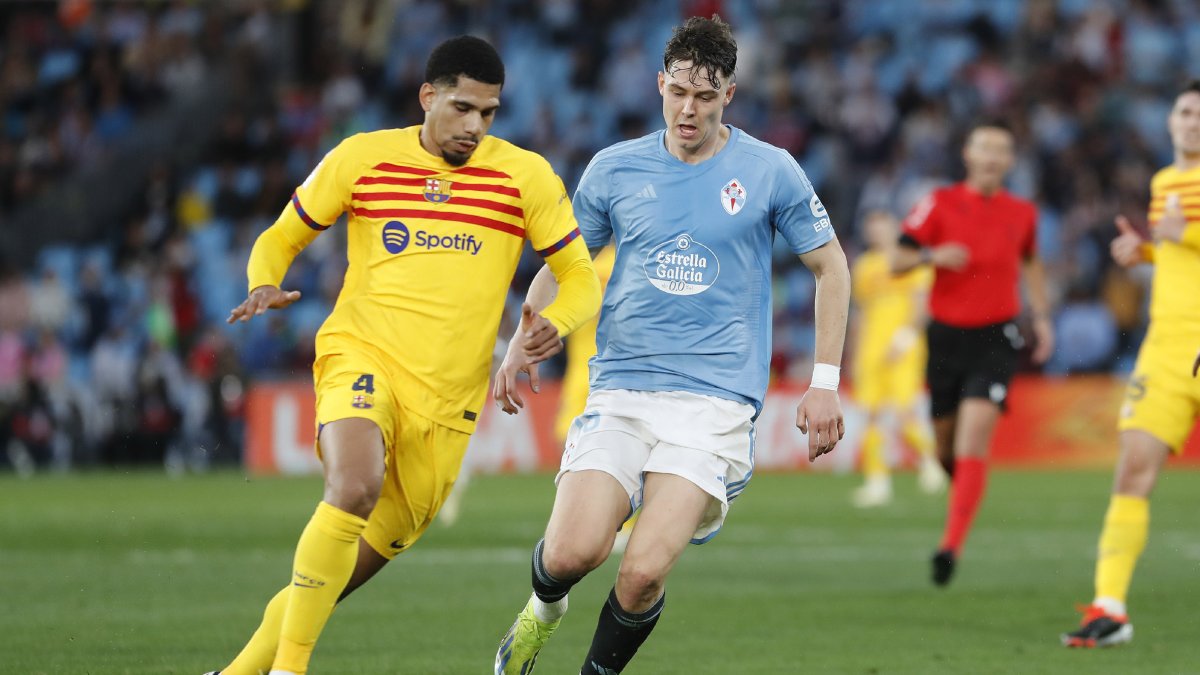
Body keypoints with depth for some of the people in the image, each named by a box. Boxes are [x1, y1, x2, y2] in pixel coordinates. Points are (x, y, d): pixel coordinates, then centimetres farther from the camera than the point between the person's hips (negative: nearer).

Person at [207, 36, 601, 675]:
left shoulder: (525, 176, 1)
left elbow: (581, 275, 6)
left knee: (353, 567, 6)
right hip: (362, 359, -2)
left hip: (447, 399, 2)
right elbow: (281, 237, 13)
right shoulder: (361, 158, 1)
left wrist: (554, 322, -17)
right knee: (355, 486, -33)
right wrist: (264, 286, -9)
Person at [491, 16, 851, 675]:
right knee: (572, 552, -16)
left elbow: (831, 267, 11)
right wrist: (520, 348, 6)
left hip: (715, 402, -2)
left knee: (643, 572, -19)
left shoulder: (769, 171, 1)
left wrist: (825, 384, 5)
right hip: (620, 391, 2)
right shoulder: (614, 169, 6)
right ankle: (543, 608, 22)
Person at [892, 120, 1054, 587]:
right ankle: (963, 491, 44)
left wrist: (1042, 315, 16)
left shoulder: (1022, 213, 7)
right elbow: (897, 262, -1)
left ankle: (952, 545, -23)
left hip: (995, 338, -1)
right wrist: (932, 255, -21)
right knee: (946, 441, 9)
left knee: (974, 439, -18)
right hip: (946, 334, 1)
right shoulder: (940, 204, -1)